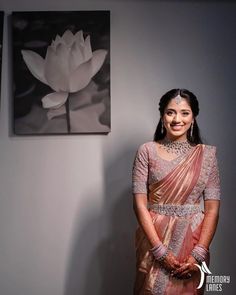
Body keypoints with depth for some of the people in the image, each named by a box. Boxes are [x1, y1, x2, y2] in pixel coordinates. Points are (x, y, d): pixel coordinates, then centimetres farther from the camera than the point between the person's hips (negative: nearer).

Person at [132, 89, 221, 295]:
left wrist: (199, 253, -11)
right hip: (154, 241, -1)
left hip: (194, 243, 1)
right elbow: (140, 204, -7)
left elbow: (212, 208, -2)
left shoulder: (207, 154, 0)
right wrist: (161, 250, -13)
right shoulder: (147, 151, -3)